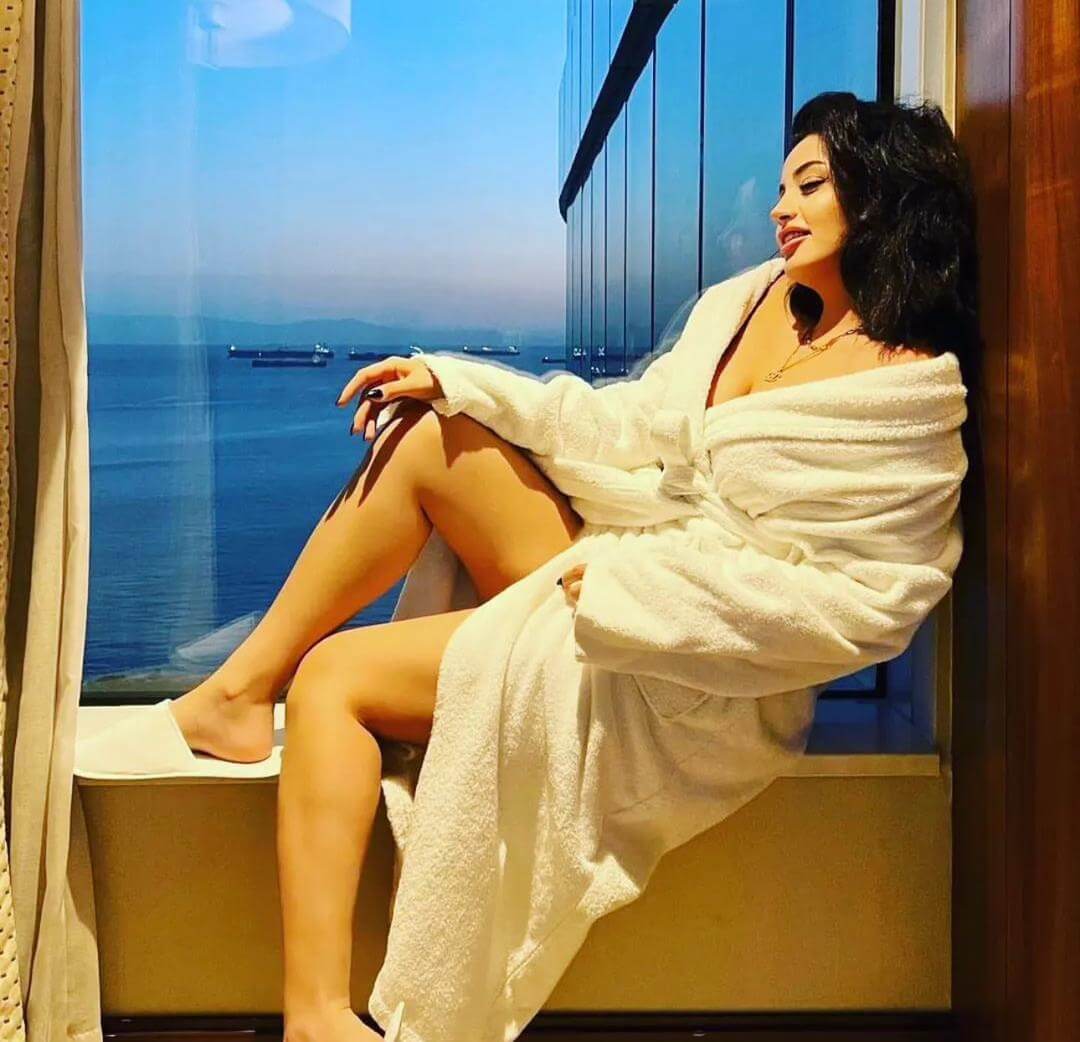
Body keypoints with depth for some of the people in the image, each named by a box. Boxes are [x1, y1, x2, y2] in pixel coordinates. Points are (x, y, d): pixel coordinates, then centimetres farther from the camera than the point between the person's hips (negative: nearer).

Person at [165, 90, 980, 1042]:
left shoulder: (910, 393, -13)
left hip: (672, 672, -8)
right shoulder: (757, 299, 9)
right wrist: (456, 383, -1)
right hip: (609, 569, 8)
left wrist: (629, 591, -22)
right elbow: (628, 427, 9)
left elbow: (867, 605, -21)